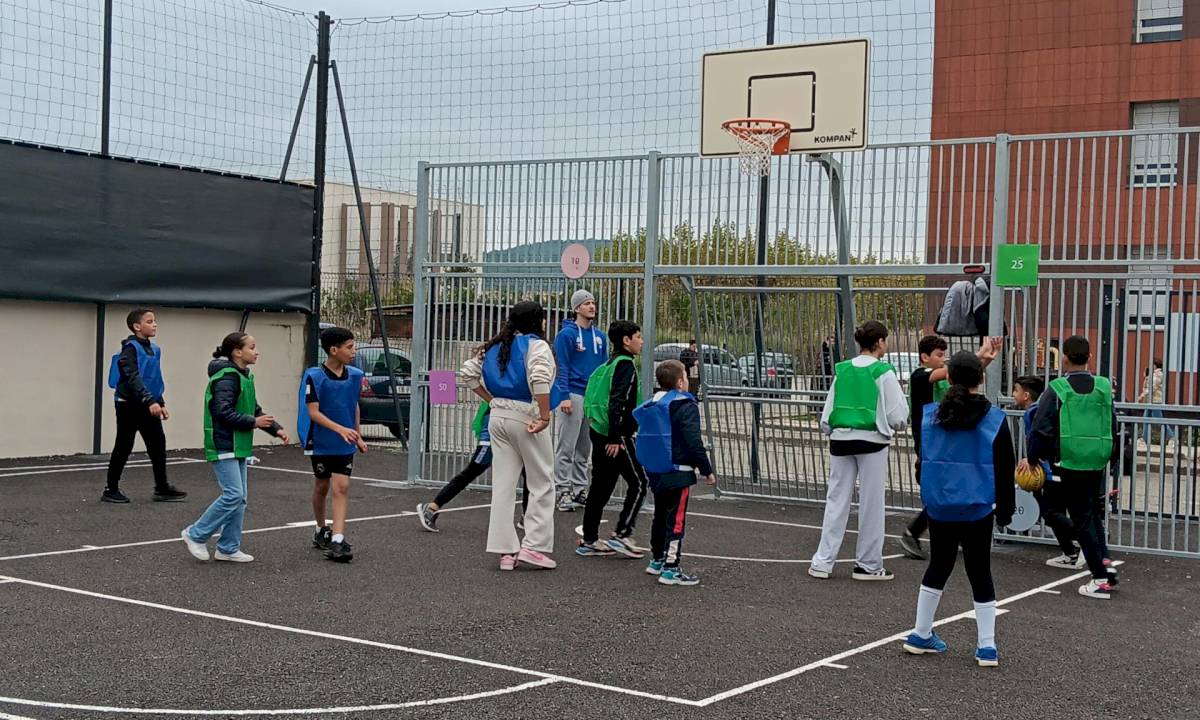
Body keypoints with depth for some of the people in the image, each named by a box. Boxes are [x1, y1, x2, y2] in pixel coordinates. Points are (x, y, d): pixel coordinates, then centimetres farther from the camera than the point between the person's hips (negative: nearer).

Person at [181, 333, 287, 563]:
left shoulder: (243, 376, 16)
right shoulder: (226, 377, -15)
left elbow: (253, 409, 22)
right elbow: (223, 412, -23)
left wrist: (276, 429, 11)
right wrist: (253, 423, -20)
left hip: (238, 447, 10)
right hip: (224, 446, -10)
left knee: (239, 498, 9)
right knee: (233, 495, -13)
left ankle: (228, 548, 14)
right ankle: (196, 535, 1)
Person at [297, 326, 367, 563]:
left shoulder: (355, 375, 0)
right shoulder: (314, 376, -14)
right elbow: (313, 412, -19)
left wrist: (358, 436, 17)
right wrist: (340, 428, -31)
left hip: (345, 444, 2)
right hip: (321, 443, -2)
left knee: (341, 487, -9)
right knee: (321, 486, 13)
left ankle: (337, 540, -13)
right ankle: (321, 530, 35)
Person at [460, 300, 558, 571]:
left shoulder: (496, 346, 14)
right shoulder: (536, 345, -8)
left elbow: (469, 372, 17)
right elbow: (539, 379, -25)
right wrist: (545, 416, -21)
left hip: (498, 417, 7)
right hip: (526, 417, -7)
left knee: (503, 486, 8)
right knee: (542, 485, 4)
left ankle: (506, 551, 8)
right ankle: (533, 546, -2)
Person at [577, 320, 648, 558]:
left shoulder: (611, 364, 16)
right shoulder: (626, 364, -12)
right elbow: (618, 402, -20)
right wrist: (615, 438, -23)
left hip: (600, 433, 9)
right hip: (617, 437, -9)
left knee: (601, 486, 11)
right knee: (638, 482, 0)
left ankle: (589, 540, 14)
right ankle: (621, 534, -4)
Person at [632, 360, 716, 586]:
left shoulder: (650, 405, 10)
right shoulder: (685, 406, -14)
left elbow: (644, 438, 16)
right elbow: (694, 442, -17)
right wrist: (707, 470, -9)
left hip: (654, 472, 8)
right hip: (677, 472, -8)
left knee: (661, 515, 21)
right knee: (676, 520, -5)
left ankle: (657, 560, 32)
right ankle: (670, 569, -6)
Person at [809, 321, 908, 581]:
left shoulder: (842, 370, 6)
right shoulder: (884, 373, -7)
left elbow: (826, 415, 7)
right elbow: (898, 418, -7)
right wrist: (894, 425, 15)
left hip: (841, 440, 4)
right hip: (871, 442, -4)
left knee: (836, 501, 9)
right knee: (871, 504, 5)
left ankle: (822, 562, 8)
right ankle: (868, 565, 12)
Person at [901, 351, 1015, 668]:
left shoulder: (929, 415, -3)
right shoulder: (994, 419, -9)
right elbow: (1005, 469, -4)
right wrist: (1005, 509, 7)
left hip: (939, 507, 3)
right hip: (977, 510, -3)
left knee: (938, 567, 18)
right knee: (980, 573, 6)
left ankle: (921, 634, 25)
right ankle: (986, 646, 7)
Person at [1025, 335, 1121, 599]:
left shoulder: (1057, 390, -8)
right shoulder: (1104, 388, 4)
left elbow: (1041, 429, -9)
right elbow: (1114, 428, 11)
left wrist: (1032, 459, 5)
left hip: (1070, 465, -4)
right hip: (1097, 465, 4)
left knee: (1082, 520, 3)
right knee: (1094, 515, 22)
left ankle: (1100, 579, 2)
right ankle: (1104, 562, 10)